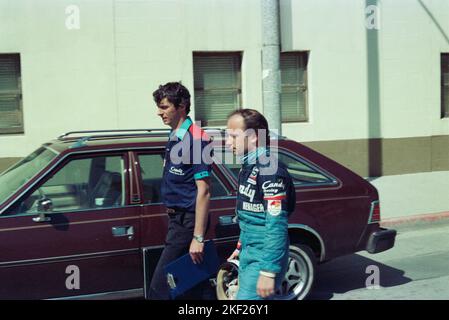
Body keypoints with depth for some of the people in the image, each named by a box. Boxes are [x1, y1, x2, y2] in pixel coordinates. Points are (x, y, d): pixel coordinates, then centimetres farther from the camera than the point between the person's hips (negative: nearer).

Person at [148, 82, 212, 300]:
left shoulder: (195, 139, -17)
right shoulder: (175, 137, 11)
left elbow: (203, 191, -21)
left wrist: (198, 237, -23)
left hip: (187, 220, -9)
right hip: (177, 217, 9)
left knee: (160, 286, -7)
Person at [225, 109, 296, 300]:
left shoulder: (270, 171, -20)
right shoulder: (248, 167, 10)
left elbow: (276, 226, -23)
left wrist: (268, 272, -25)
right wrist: (240, 247, 24)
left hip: (263, 258, -9)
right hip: (248, 255, 9)